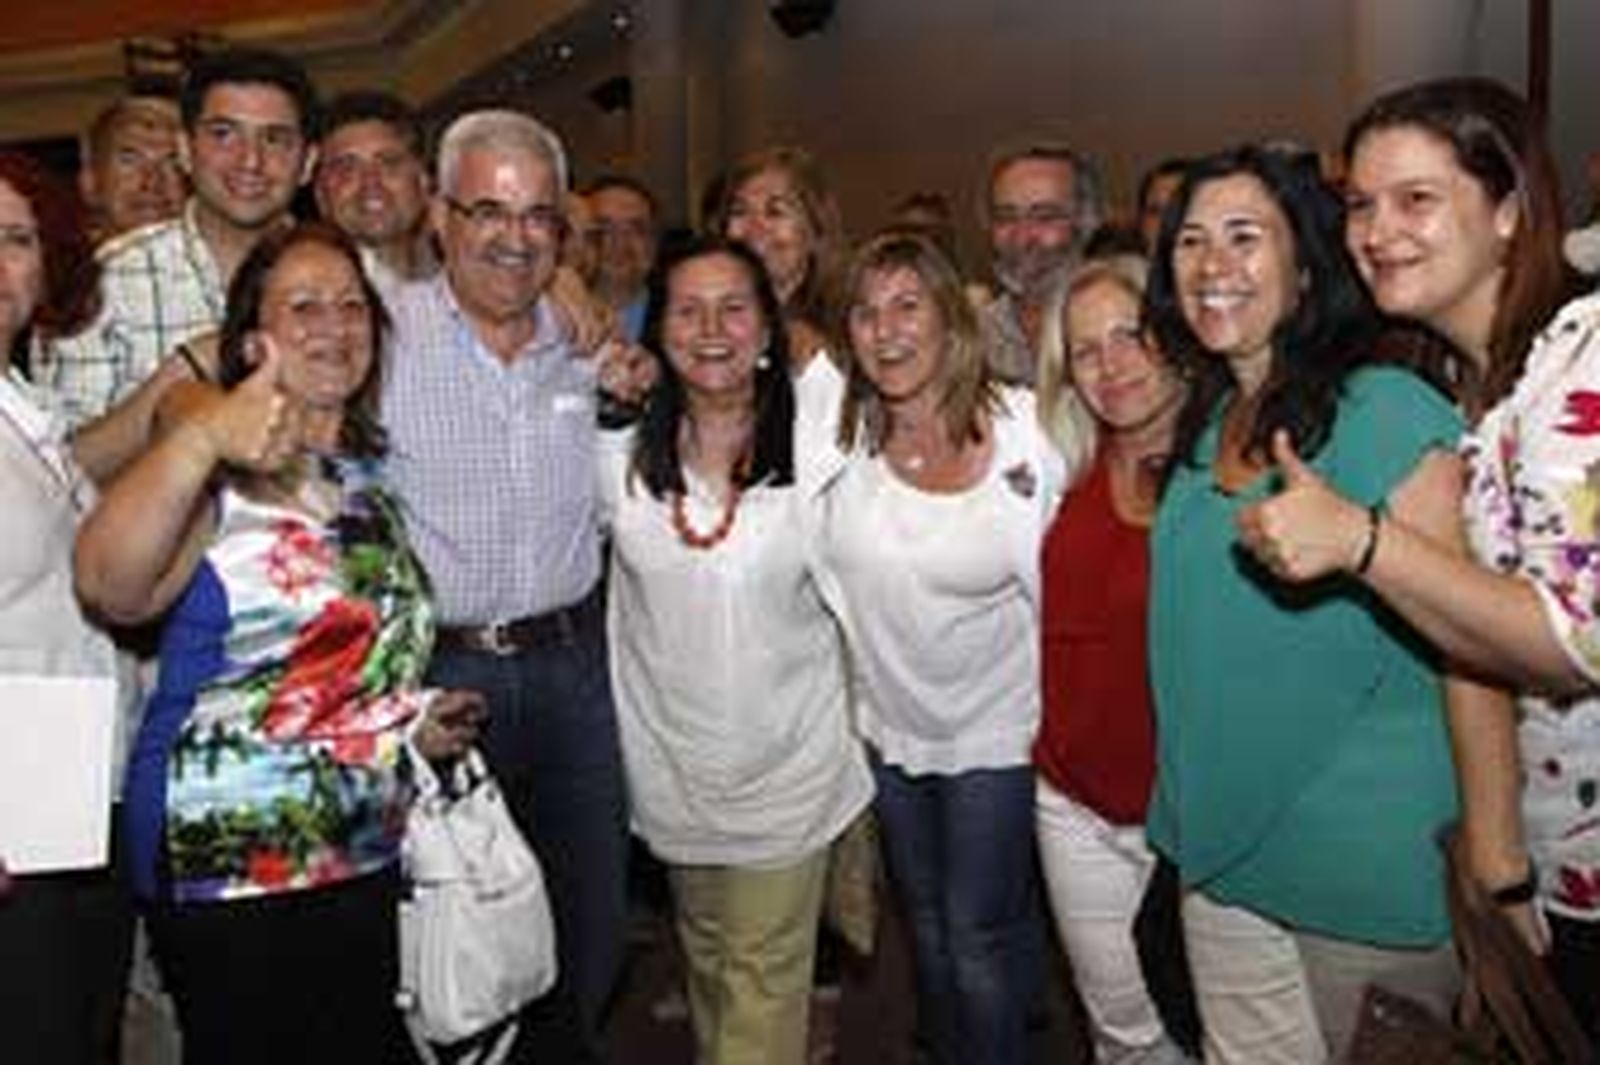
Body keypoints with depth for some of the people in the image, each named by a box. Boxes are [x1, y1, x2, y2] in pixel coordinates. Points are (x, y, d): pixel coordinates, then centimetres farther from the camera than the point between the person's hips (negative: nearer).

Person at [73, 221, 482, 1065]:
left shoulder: (367, 475, 10)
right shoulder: (222, 475, -11)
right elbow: (110, 587, -33)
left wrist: (408, 718, 7)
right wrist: (197, 438, -45)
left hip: (365, 854, 7)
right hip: (228, 867, -6)